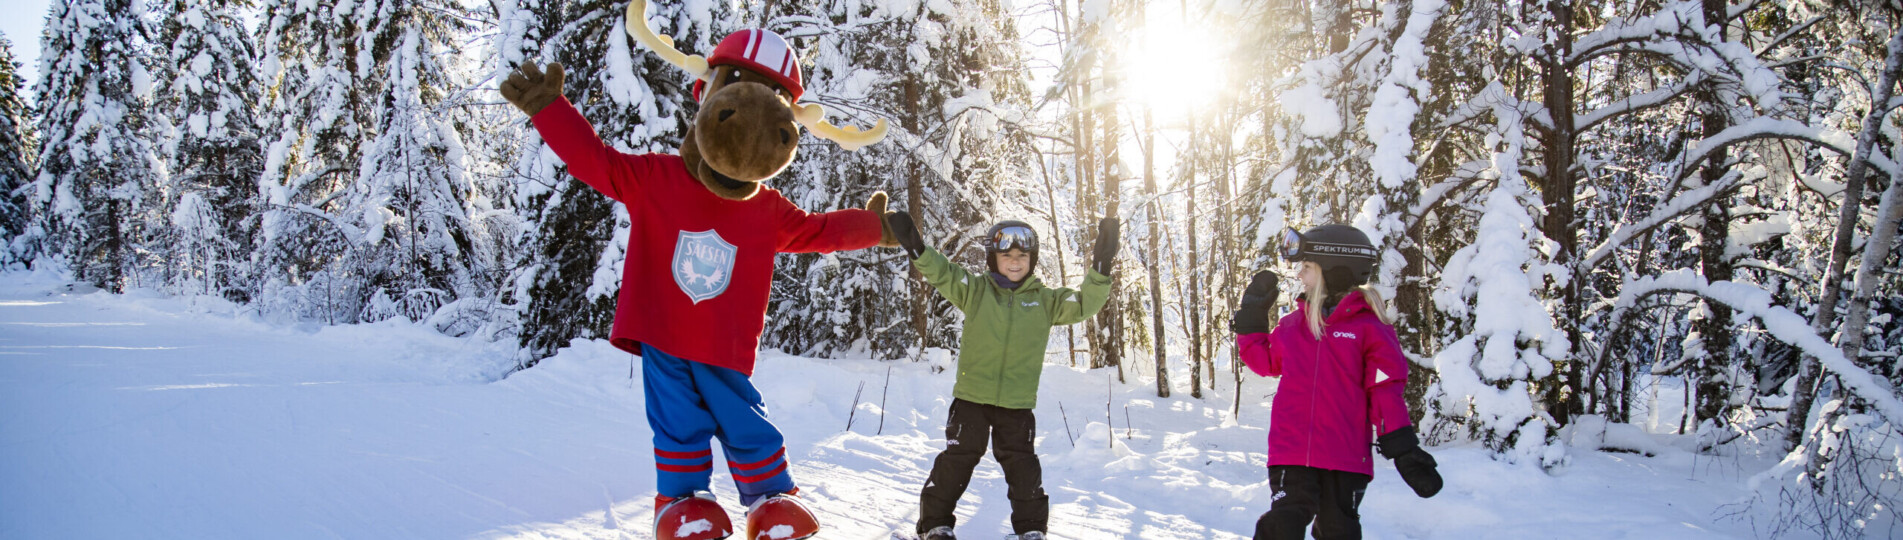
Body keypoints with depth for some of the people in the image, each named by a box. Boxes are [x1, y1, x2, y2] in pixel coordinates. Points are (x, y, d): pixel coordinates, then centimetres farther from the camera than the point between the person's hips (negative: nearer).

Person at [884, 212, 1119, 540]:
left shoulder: (1045, 301, 5)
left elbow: (1084, 304, 0)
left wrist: (1101, 266, -15)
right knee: (957, 460, 3)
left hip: (1018, 404, 1)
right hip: (971, 396, -1)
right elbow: (941, 273, -11)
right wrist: (916, 248, -31)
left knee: (1022, 464, 8)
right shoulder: (976, 290, 0)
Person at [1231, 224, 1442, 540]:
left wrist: (1403, 449, -8)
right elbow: (1266, 362, 25)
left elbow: (1386, 391, -3)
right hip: (1291, 452, 3)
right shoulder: (1292, 324, 10)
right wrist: (1251, 318, 18)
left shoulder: (1369, 327, -3)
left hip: (1347, 460, -2)